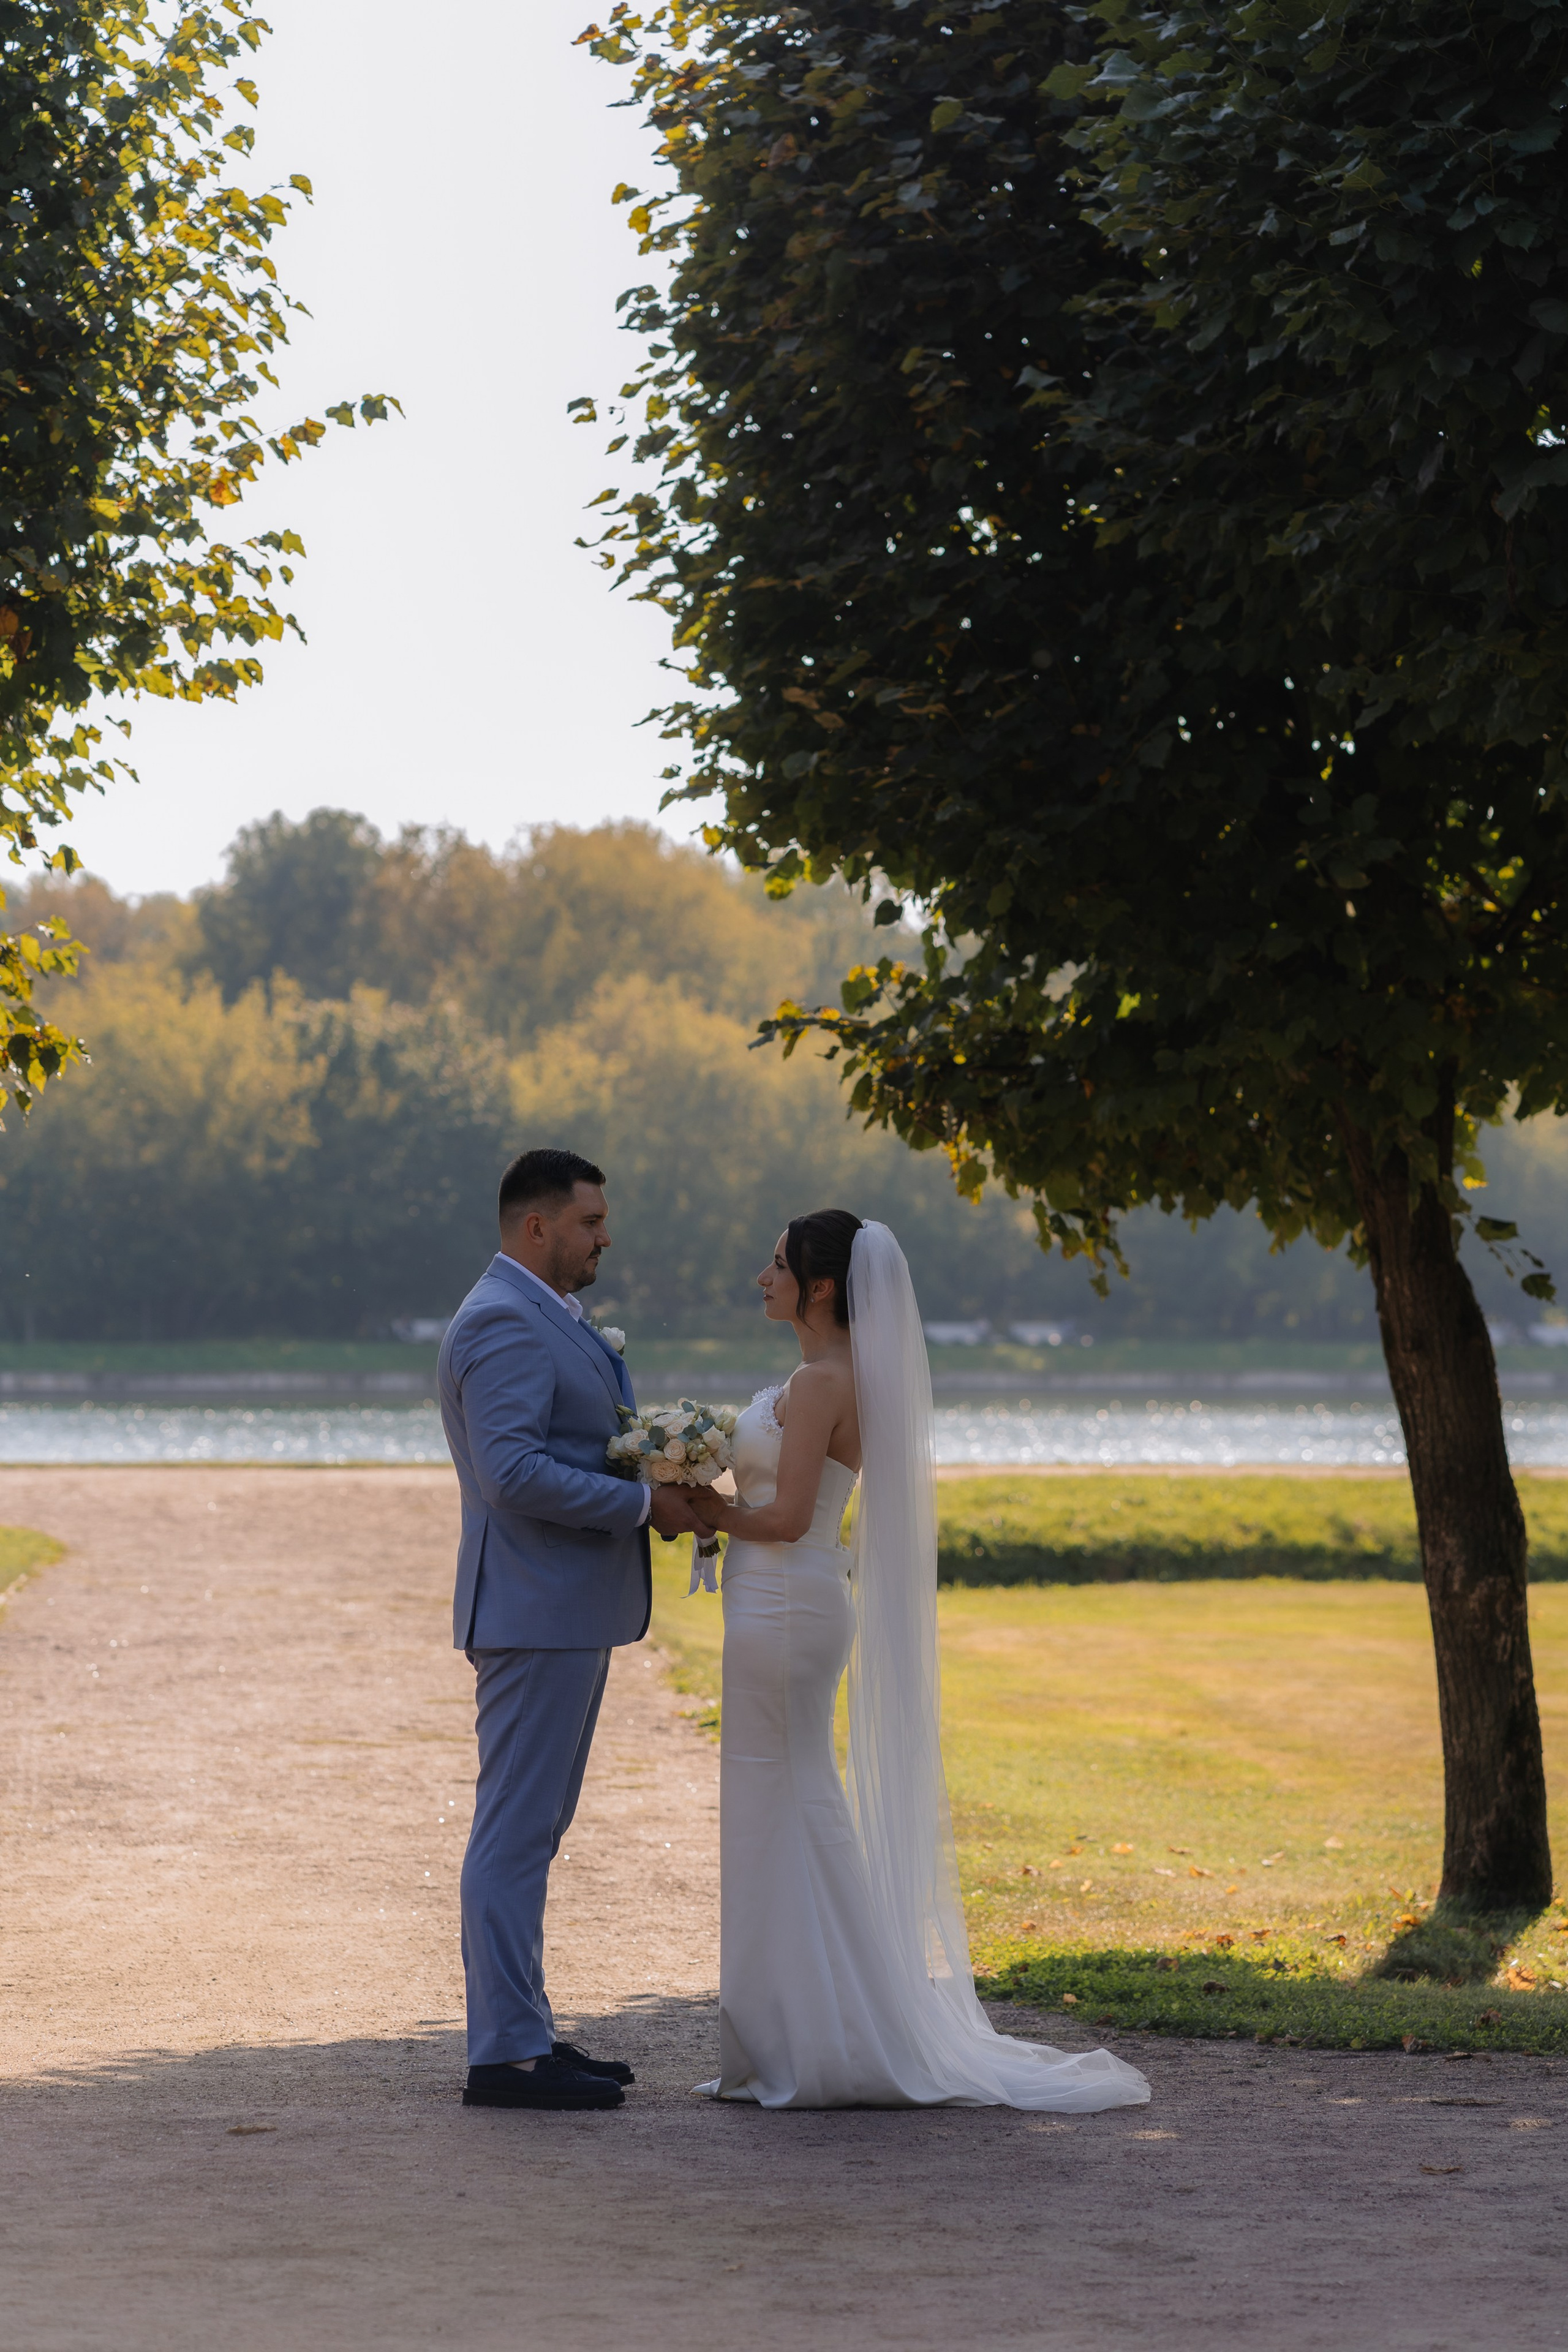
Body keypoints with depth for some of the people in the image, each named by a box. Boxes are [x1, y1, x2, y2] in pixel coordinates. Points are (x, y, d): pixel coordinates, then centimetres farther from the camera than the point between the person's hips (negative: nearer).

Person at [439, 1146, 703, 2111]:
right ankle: (507, 2051, -6)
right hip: (535, 1609, -11)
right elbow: (513, 1472, -24)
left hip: (569, 1609, 11)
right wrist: (644, 1503, -19)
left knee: (531, 1831, 13)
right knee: (516, 1830, -8)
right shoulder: (504, 1323, -15)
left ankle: (522, 2034, 18)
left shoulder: (549, 1319, 19)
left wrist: (661, 1482, 8)